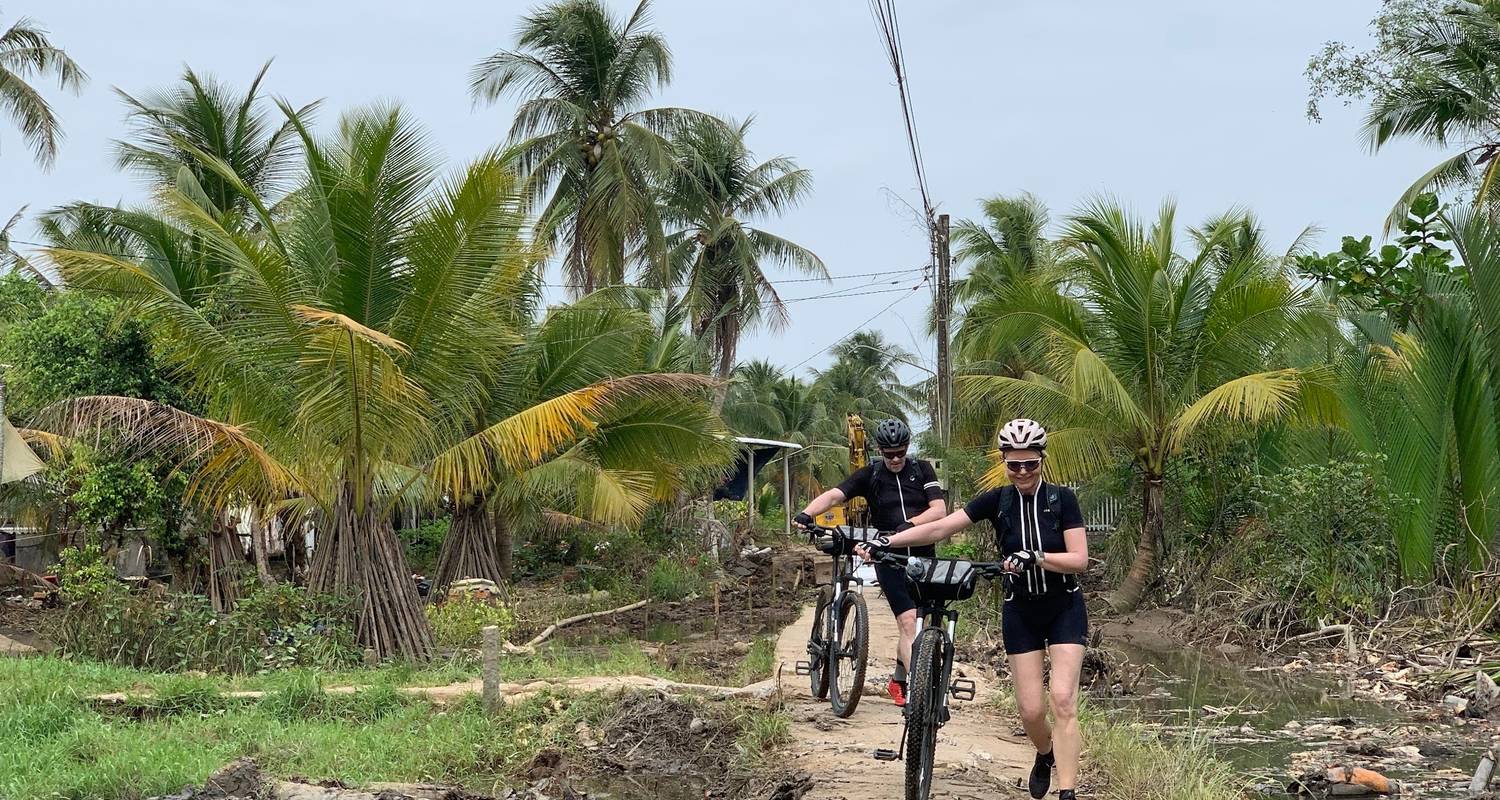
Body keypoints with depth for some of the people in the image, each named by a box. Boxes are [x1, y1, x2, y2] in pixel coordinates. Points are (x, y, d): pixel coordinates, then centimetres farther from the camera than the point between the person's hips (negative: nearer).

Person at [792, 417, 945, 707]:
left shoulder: (922, 470, 3)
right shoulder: (870, 475, 0)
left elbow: (939, 510, -8)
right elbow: (833, 495, -13)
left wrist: (911, 523, -27)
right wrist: (807, 513, -33)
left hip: (923, 556, 2)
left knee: (912, 625, 11)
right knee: (909, 623, -15)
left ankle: (898, 680, 31)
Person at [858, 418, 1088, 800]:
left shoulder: (1062, 499, -10)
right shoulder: (997, 501, -5)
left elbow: (1079, 559, -16)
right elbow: (940, 528, -12)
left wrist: (1034, 558, -32)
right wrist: (887, 541, -23)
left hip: (1064, 608, -2)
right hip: (1020, 611, 2)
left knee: (1063, 699, -16)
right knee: (1030, 709, 0)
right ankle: (1046, 753, 34)